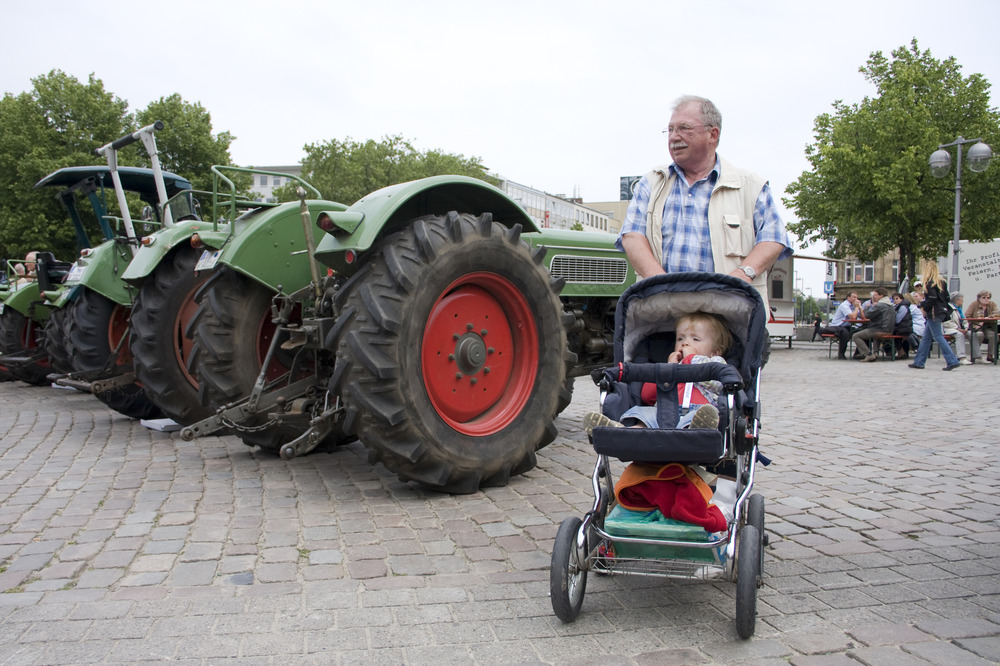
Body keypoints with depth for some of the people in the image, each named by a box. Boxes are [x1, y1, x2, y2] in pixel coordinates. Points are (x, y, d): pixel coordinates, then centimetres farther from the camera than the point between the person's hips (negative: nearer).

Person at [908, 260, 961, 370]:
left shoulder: (930, 283, -13)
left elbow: (932, 299, -21)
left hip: (933, 313, -9)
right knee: (926, 337, 12)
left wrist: (923, 307, -8)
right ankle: (919, 362, 15)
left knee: (938, 337, -7)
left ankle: (953, 361, -9)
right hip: (941, 312, 9)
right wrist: (946, 311, 19)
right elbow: (947, 298, 14)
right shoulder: (941, 282, 13)